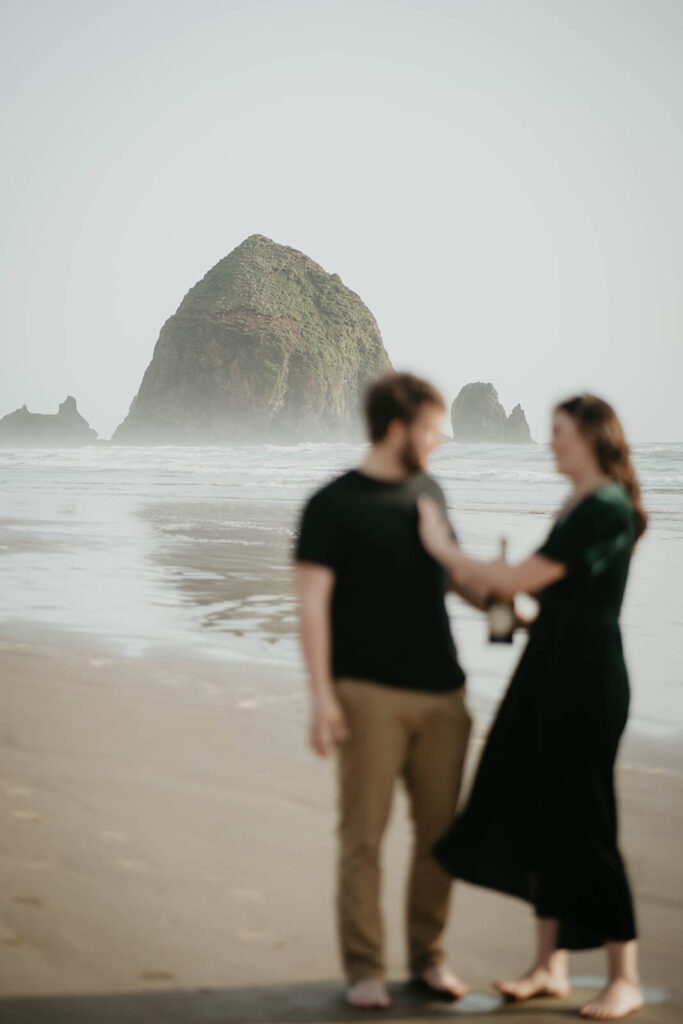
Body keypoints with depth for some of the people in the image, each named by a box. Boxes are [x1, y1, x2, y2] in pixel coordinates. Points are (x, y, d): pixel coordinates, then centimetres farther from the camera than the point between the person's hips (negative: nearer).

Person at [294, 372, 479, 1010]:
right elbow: (313, 604, -9)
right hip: (371, 693, -5)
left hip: (441, 692, 6)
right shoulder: (334, 505, -5)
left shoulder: (428, 492, 13)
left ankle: (429, 957, 21)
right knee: (363, 834, -2)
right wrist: (321, 695, -16)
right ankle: (364, 969, 7)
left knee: (440, 831, 8)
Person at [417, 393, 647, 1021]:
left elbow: (523, 579, -19)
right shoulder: (575, 507, 14)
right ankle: (551, 967, 21)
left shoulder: (607, 509, -16)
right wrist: (487, 584, 11)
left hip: (588, 678, -10)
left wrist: (445, 550, -9)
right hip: (551, 667, 10)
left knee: (582, 822, -4)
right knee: (538, 812, 11)